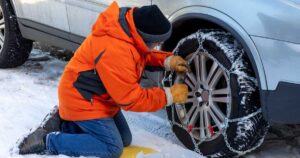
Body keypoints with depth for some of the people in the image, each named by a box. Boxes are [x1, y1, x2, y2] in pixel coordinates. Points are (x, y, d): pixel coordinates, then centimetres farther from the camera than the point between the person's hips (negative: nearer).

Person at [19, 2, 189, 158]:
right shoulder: (114, 50, -37)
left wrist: (167, 60, -6)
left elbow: (143, 54, 12)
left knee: (124, 140, 14)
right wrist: (169, 95, -22)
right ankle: (47, 141, -6)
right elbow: (130, 99, -29)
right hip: (82, 100, -10)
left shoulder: (129, 26, -9)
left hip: (98, 97, 10)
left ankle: (71, 123, 19)